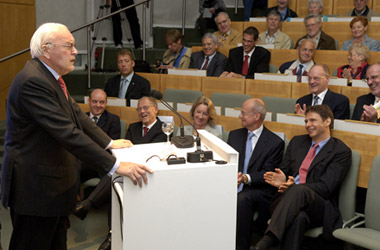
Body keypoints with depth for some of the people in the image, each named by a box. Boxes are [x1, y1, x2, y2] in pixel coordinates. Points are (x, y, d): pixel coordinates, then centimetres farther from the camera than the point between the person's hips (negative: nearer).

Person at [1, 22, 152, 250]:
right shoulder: (33, 82, -24)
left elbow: (76, 114, 13)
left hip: (54, 181, 10)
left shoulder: (50, 77, 7)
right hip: (35, 186, -10)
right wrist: (115, 166, -30)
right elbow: (67, 132, -30)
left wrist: (109, 143, 7)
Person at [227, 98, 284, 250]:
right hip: (232, 186, 4)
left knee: (242, 199, -36)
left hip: (259, 190, -4)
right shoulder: (234, 135, 17)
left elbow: (268, 174, -7)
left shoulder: (275, 143, -1)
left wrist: (246, 178, -24)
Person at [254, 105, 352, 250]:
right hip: (286, 200, 4)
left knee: (299, 191, -39)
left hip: (319, 208, -3)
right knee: (298, 217, -35)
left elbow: (326, 187, -7)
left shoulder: (341, 151, 3)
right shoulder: (297, 141, 21)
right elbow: (284, 170, 20)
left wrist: (295, 187, -23)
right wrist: (281, 180, -7)